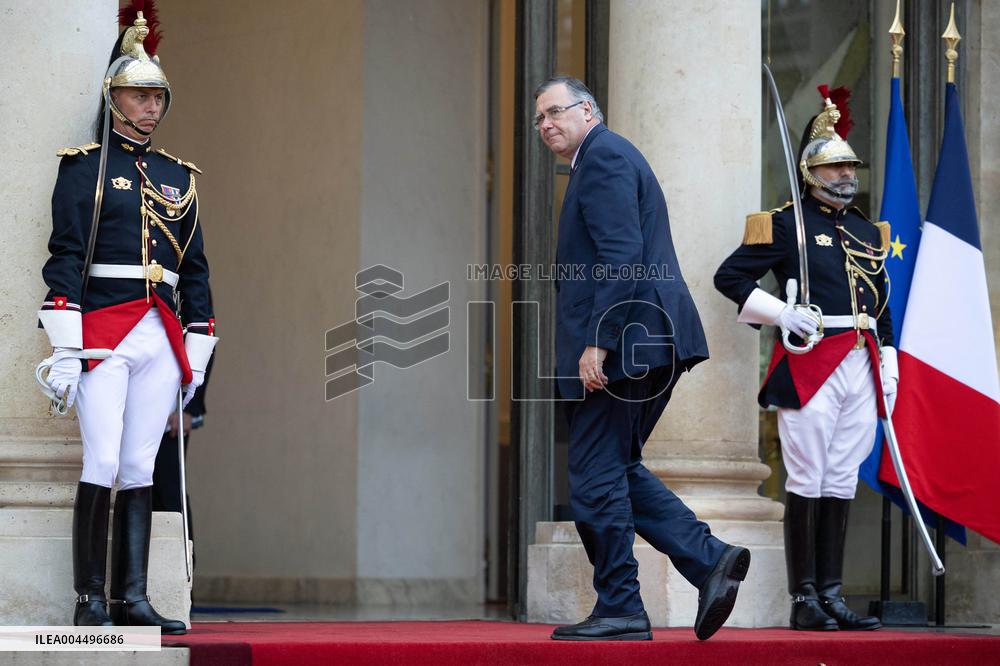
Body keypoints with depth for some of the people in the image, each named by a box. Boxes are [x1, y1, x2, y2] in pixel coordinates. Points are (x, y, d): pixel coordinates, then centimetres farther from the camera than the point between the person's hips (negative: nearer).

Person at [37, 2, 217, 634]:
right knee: (103, 465, -10)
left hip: (162, 337, 5)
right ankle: (90, 599, -5)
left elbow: (196, 268, 19)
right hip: (103, 330, -5)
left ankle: (132, 598, 4)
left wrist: (197, 350, 14)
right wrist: (66, 348, -13)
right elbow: (65, 256, -5)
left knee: (141, 469, 4)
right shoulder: (85, 167, 1)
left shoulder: (177, 176, 17)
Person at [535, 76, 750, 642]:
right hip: (651, 344, 11)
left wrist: (598, 341, -23)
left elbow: (622, 255, -19)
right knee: (620, 471, 14)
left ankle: (619, 610, 0)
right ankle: (710, 559, 4)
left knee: (597, 477, -4)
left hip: (622, 341, -11)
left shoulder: (603, 156, -9)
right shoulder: (612, 157, 24)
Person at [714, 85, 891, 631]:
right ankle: (804, 600, -2)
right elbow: (729, 277, -3)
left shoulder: (869, 233, 19)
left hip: (861, 368, 6)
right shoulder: (786, 225, 0)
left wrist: (888, 370, 14)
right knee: (806, 483, -5)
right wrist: (782, 313, -13)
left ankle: (831, 595, 9)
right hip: (810, 363, -6)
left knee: (841, 483, 6)